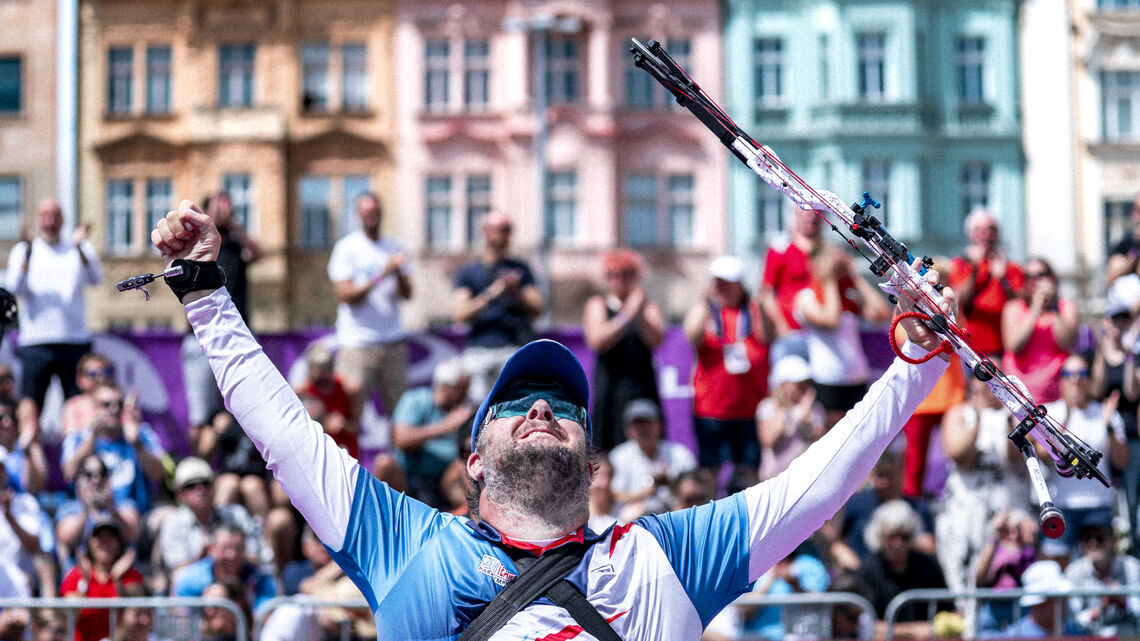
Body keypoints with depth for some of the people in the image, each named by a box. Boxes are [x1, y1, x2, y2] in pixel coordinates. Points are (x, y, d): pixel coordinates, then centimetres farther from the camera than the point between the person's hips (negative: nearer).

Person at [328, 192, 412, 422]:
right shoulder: (346, 248, -1)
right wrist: (382, 275, -17)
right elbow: (346, 295, -10)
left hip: (393, 342, 4)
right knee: (353, 405, -11)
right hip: (356, 342, -4)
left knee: (399, 407, -1)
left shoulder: (394, 248, 14)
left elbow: (407, 294, 9)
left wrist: (398, 272, -11)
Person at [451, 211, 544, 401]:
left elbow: (537, 309, 11)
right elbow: (459, 314, -1)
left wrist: (515, 294, -8)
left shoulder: (520, 270, 16)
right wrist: (491, 294, -13)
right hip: (477, 349, -1)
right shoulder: (467, 272, 11)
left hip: (512, 347, 1)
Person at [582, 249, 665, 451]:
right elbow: (597, 341, -8)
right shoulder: (597, 305, 9)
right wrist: (627, 314, -16)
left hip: (643, 391, 1)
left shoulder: (650, 307, 12)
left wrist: (640, 315, -23)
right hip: (611, 393, -1)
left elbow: (655, 340, -6)